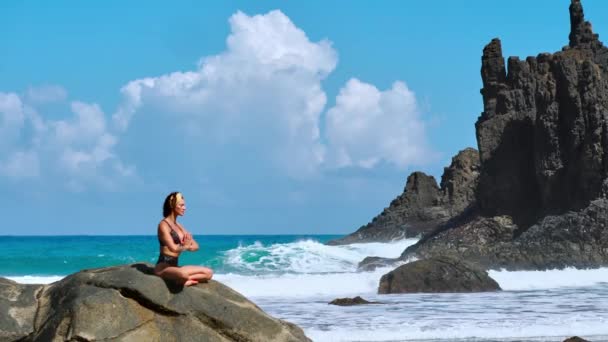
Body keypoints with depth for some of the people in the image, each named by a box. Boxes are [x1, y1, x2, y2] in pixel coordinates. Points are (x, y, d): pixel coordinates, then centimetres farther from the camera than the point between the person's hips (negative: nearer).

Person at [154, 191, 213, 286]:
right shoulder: (163, 225, -8)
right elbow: (173, 248, -20)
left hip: (175, 266, 9)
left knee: (208, 273, -3)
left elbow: (196, 246, 14)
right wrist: (186, 246, 0)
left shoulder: (178, 226, 17)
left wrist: (187, 247, -9)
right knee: (183, 274, -40)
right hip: (163, 266, -9)